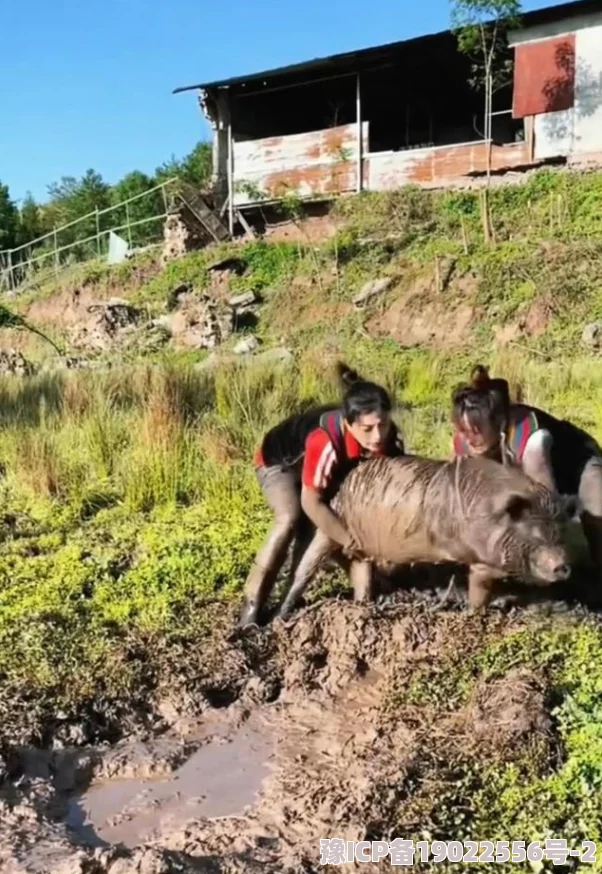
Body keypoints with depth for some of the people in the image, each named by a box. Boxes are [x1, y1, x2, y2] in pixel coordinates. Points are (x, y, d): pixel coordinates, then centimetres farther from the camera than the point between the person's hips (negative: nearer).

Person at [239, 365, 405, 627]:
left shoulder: (390, 437, -27)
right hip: (279, 460, -6)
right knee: (291, 519, -28)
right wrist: (351, 542, -37)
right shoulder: (326, 441, -45)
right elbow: (311, 501, -39)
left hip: (326, 467, 7)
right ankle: (252, 604, -22)